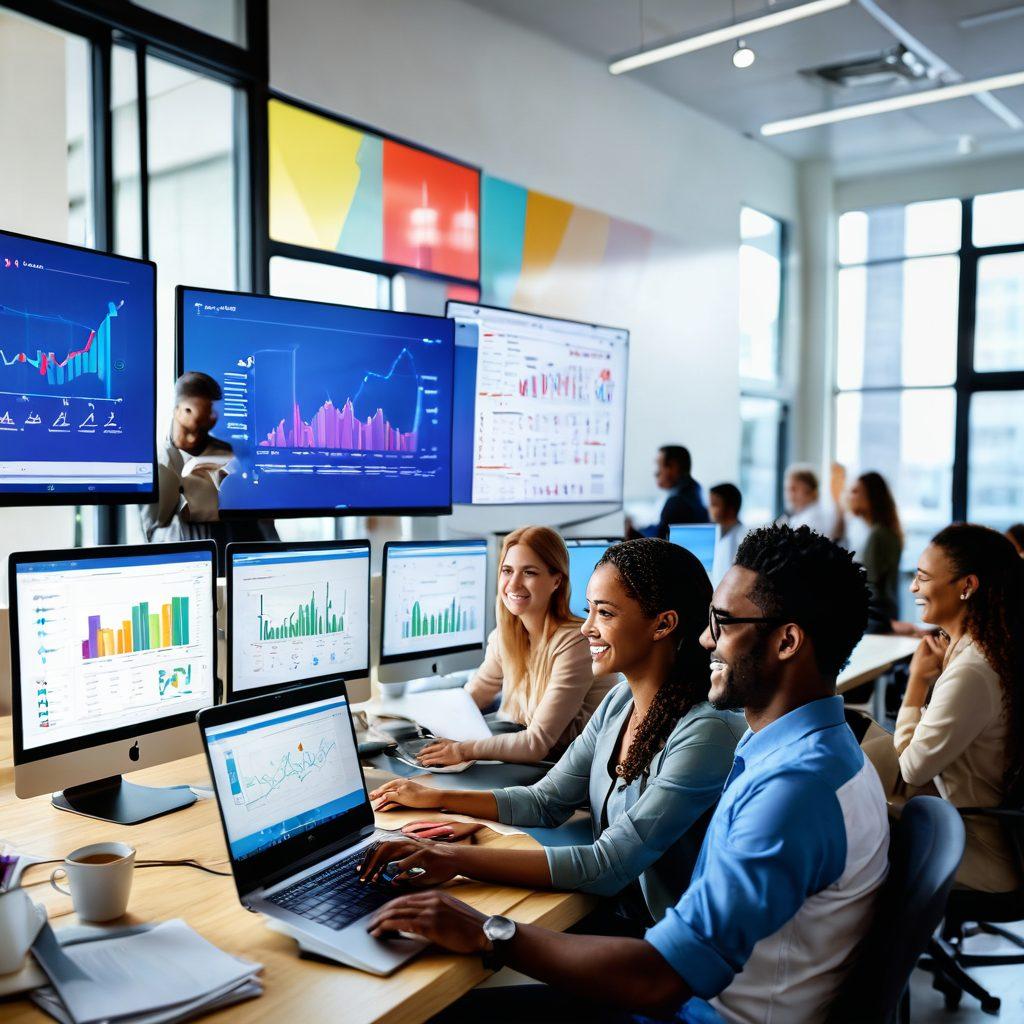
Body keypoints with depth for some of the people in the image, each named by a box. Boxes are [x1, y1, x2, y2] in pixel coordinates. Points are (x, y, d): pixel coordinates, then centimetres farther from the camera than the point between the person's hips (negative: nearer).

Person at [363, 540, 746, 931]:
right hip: (608, 917, 7)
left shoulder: (706, 734, -24)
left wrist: (458, 859, -33)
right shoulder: (619, 701, 2)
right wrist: (435, 797, 3)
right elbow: (547, 801, 9)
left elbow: (609, 866, -28)